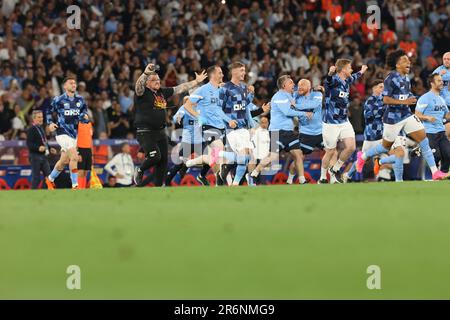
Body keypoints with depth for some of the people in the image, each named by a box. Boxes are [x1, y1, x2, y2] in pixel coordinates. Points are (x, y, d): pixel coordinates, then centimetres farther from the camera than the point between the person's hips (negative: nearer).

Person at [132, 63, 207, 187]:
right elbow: (138, 85, -29)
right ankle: (139, 171, 11)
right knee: (155, 157, -18)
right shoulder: (142, 93, -7)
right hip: (145, 133, -7)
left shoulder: (162, 92, 13)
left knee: (163, 160, 5)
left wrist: (197, 81, 21)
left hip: (160, 132, 7)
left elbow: (180, 89, 20)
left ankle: (158, 186, 15)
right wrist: (146, 73, -47)